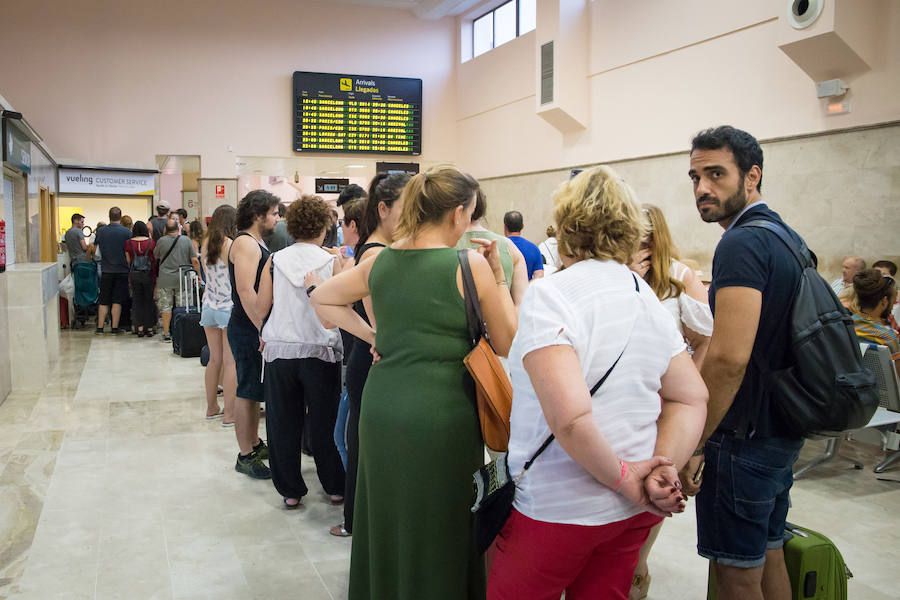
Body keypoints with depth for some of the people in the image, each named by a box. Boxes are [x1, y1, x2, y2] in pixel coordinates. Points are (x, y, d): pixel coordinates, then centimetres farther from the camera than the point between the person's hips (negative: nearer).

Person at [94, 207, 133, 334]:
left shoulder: (100, 231, -1)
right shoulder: (127, 232, -8)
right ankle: (115, 327, 5)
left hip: (106, 270, 2)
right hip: (122, 271, -2)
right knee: (117, 301, 4)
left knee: (104, 300, 10)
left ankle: (100, 327, 11)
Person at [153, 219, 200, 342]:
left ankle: (166, 333, 8)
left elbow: (155, 256, 14)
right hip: (182, 280, 1)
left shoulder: (161, 241, -4)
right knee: (182, 308, 8)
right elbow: (195, 260, -4)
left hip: (165, 280, 0)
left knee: (166, 307, 6)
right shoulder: (186, 240, -3)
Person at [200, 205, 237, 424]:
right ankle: (229, 414, 1)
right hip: (228, 307, -7)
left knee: (215, 360, 15)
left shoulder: (206, 244, 7)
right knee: (230, 362, -2)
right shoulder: (230, 245, -13)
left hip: (209, 306, 7)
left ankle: (212, 407, 24)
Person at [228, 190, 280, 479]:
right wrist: (264, 329, -25)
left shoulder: (256, 243, 17)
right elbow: (246, 291, -25)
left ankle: (254, 444, 30)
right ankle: (245, 456, 6)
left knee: (253, 390, 18)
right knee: (247, 392, -2)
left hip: (256, 328, 10)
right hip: (248, 330, -10)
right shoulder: (245, 244, -16)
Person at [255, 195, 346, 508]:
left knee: (283, 423, 11)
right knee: (324, 422, 11)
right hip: (320, 351, -1)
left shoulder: (275, 260, 0)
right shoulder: (331, 262, -5)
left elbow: (261, 306, 1)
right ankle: (334, 486, 23)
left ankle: (290, 490, 19)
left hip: (279, 350, 2)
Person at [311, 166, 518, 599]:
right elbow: (507, 344, -3)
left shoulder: (380, 261, 4)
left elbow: (322, 299, 17)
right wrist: (498, 275, 1)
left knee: (386, 523, 22)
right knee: (438, 534, 11)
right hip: (440, 414, -5)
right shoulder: (470, 265, -11)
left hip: (380, 410, 6)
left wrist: (371, 335, 12)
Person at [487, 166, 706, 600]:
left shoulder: (548, 295, -17)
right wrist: (663, 468, -6)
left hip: (559, 507, -6)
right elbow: (692, 400, 5)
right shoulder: (648, 300, 5)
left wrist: (622, 476, -15)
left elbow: (570, 417, -28)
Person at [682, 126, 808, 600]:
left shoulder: (741, 244, -20)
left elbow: (729, 358, -28)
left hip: (743, 436, -9)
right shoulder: (786, 236, 11)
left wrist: (691, 444, -20)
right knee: (769, 557, 21)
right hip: (782, 432, 9)